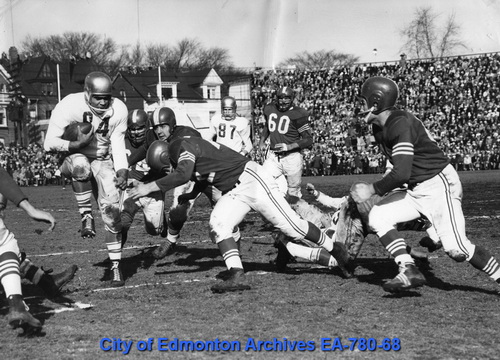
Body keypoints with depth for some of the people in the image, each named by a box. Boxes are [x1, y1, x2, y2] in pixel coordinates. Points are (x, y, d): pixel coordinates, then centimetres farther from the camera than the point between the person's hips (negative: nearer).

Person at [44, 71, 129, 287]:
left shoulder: (119, 110, -13)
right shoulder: (69, 106, -25)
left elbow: (118, 145, -4)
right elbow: (49, 144, -22)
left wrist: (122, 170, -20)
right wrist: (77, 145, -37)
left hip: (102, 160, 2)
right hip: (72, 157, -2)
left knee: (111, 207, -13)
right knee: (81, 166, -39)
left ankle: (115, 264, 0)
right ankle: (86, 216, -19)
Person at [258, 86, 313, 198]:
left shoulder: (298, 115, -11)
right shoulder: (269, 109, 6)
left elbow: (308, 140, -10)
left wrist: (289, 146, -21)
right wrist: (262, 141, 13)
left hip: (291, 157, -4)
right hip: (272, 156, 4)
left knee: (293, 193, 5)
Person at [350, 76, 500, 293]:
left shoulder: (401, 124, -22)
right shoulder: (379, 127, 7)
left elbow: (401, 174, -27)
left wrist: (371, 190, -18)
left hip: (440, 184, -9)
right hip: (416, 191, 9)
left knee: (456, 249, -14)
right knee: (377, 217, -5)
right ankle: (409, 271, -10)